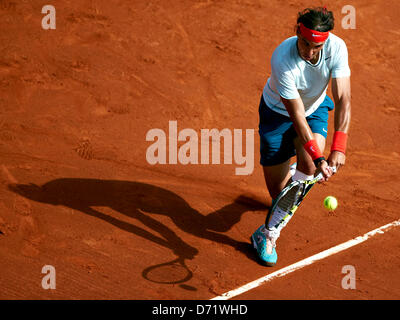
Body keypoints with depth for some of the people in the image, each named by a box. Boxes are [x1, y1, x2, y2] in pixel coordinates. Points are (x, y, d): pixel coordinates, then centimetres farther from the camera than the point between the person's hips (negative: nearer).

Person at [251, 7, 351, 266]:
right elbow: (296, 114, -33)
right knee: (276, 189, -3)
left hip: (315, 107, 3)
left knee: (310, 167, -23)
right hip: (278, 112, -2)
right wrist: (317, 157, -39)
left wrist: (338, 147, -39)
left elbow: (343, 100, -29)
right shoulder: (282, 61, -37)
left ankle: (268, 233, -3)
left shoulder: (337, 48, -28)